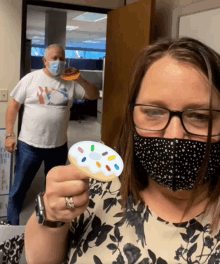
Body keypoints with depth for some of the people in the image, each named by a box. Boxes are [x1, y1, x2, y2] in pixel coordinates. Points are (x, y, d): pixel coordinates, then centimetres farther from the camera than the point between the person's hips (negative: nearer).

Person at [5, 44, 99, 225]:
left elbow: (94, 95, 2)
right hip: (29, 145, -2)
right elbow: (13, 106, -1)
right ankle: (12, 226, 27)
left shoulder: (70, 82, 1)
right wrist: (9, 135, -7)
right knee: (19, 189, 8)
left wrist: (80, 79, -14)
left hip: (59, 146, 2)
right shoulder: (31, 79, -4)